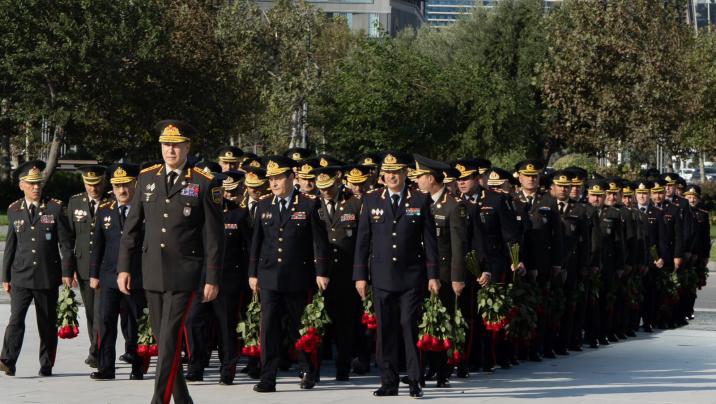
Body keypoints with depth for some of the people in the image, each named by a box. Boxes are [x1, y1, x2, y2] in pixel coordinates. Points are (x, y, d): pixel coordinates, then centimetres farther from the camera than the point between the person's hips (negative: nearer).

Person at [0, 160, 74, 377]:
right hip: (21, 276, 1)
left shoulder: (55, 207, 0)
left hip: (48, 276, -1)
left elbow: (65, 243, 0)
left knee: (47, 323, 5)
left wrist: (67, 272, -6)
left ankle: (46, 365, 14)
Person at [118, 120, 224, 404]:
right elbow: (132, 227, 11)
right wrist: (124, 268, 7)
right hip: (152, 272, 5)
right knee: (163, 339, 10)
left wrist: (213, 279, -6)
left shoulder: (205, 183, -5)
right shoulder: (147, 178, 8)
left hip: (183, 273, -5)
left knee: (170, 338, -12)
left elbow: (214, 236, -4)